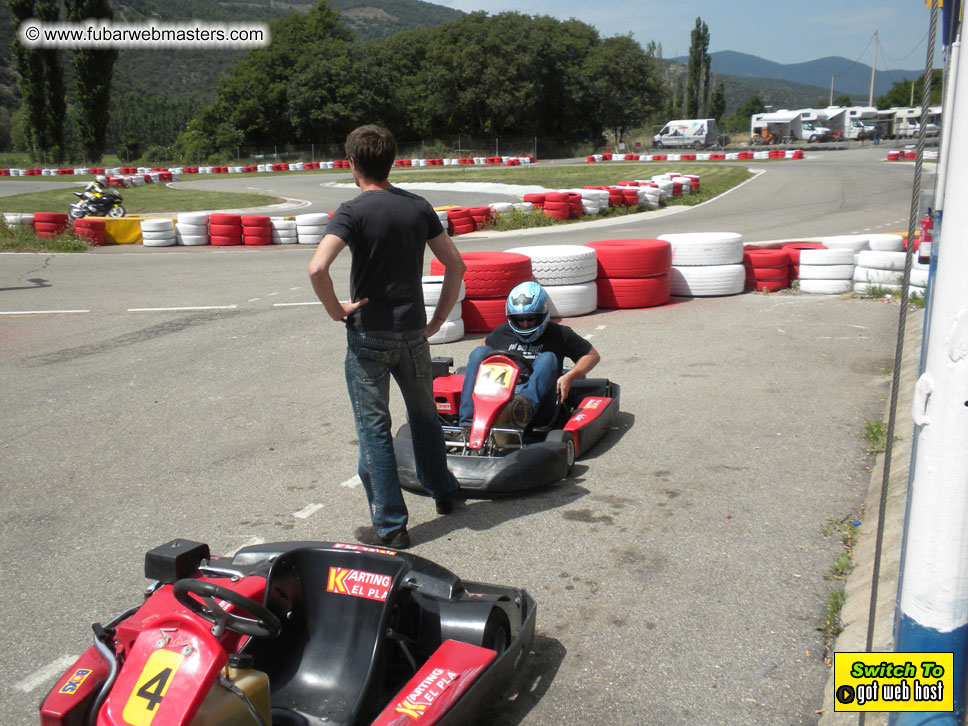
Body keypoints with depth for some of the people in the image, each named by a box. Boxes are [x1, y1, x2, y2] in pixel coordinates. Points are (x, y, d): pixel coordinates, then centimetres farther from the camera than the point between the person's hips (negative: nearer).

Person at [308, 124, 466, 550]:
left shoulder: (353, 211, -12)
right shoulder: (419, 207, 4)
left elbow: (317, 268, -26)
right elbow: (455, 264, 7)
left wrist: (337, 310, -11)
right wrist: (439, 317, 11)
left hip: (368, 334, -5)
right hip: (413, 331, 5)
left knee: (374, 428, 3)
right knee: (424, 415, 23)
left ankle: (390, 526, 7)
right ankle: (443, 493, 38)